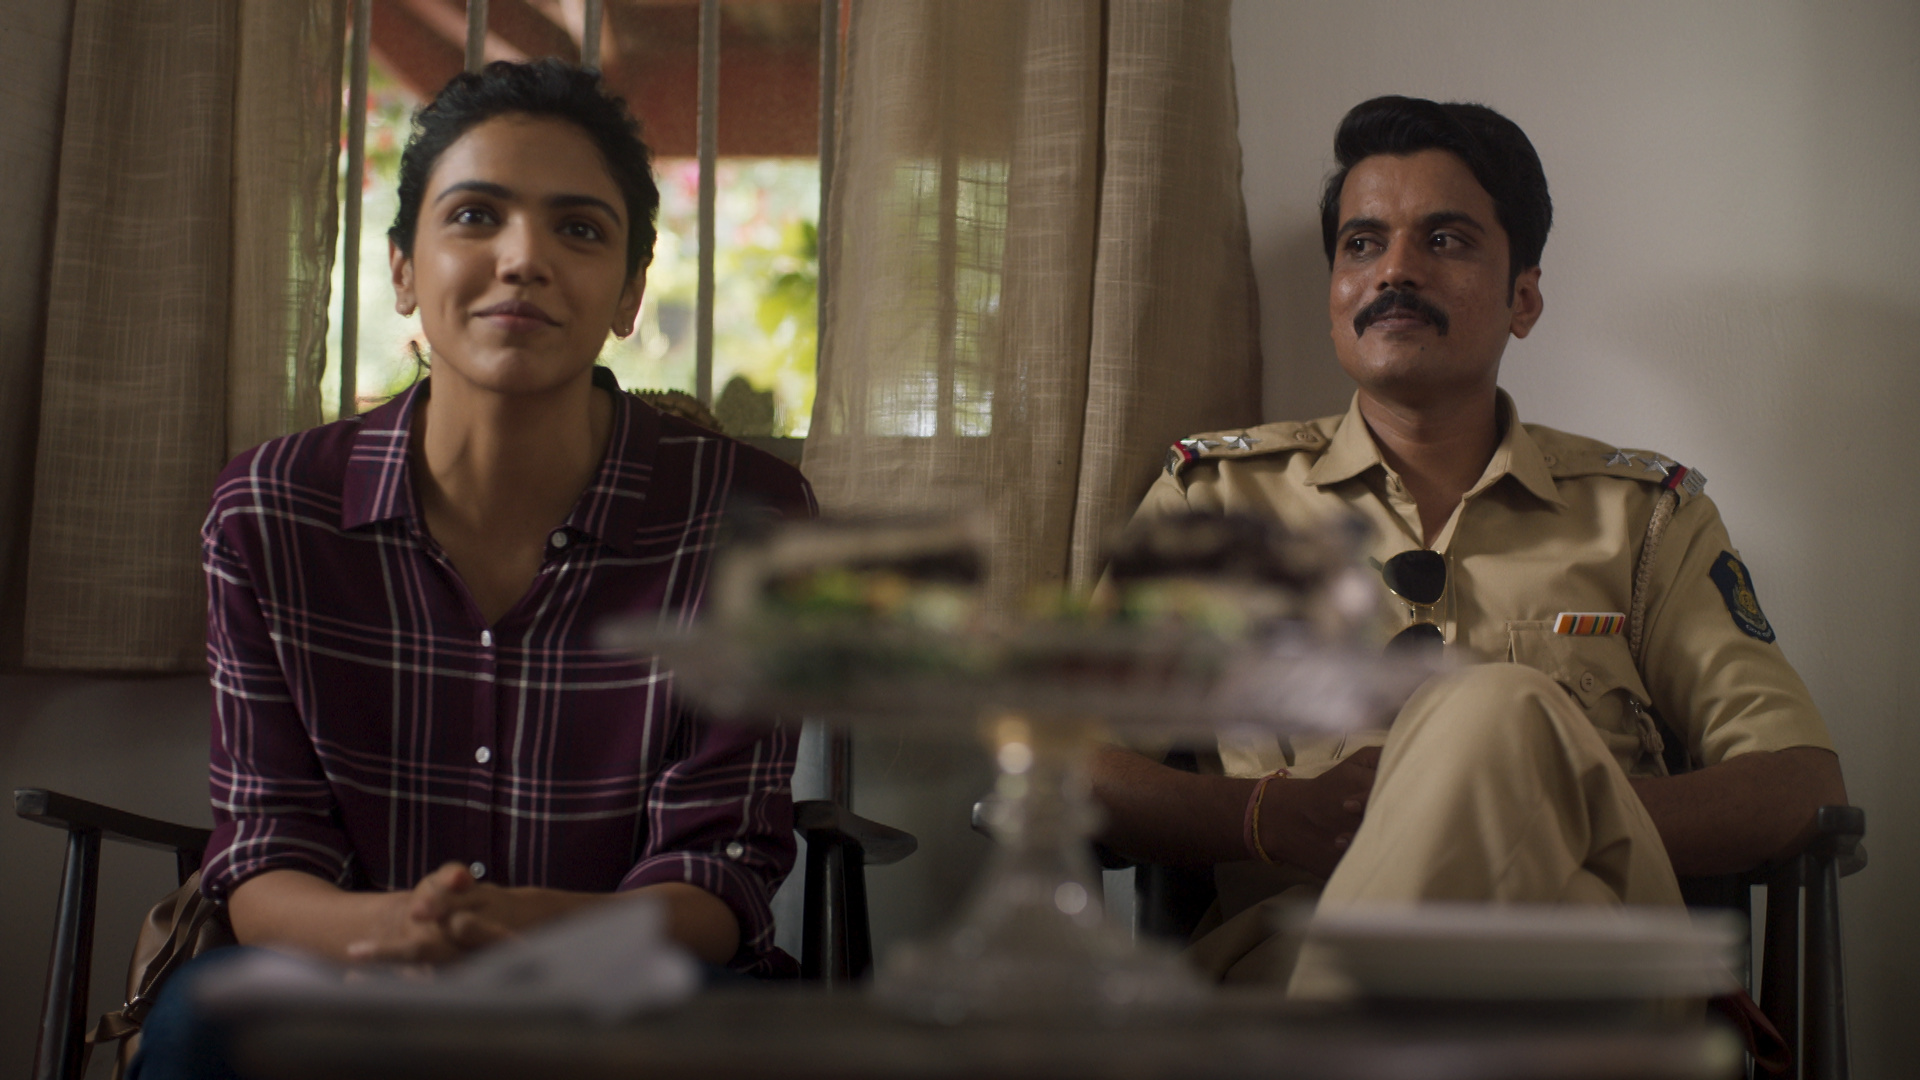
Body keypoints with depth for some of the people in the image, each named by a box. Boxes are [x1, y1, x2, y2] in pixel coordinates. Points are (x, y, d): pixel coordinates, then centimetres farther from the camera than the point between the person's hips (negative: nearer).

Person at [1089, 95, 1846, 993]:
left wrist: (1561, 819, -10)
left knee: (1497, 711, -34)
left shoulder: (1645, 510, 22)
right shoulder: (1219, 489, 21)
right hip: (1287, 944, -1)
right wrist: (1270, 817, -11)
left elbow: (1804, 780, 11)